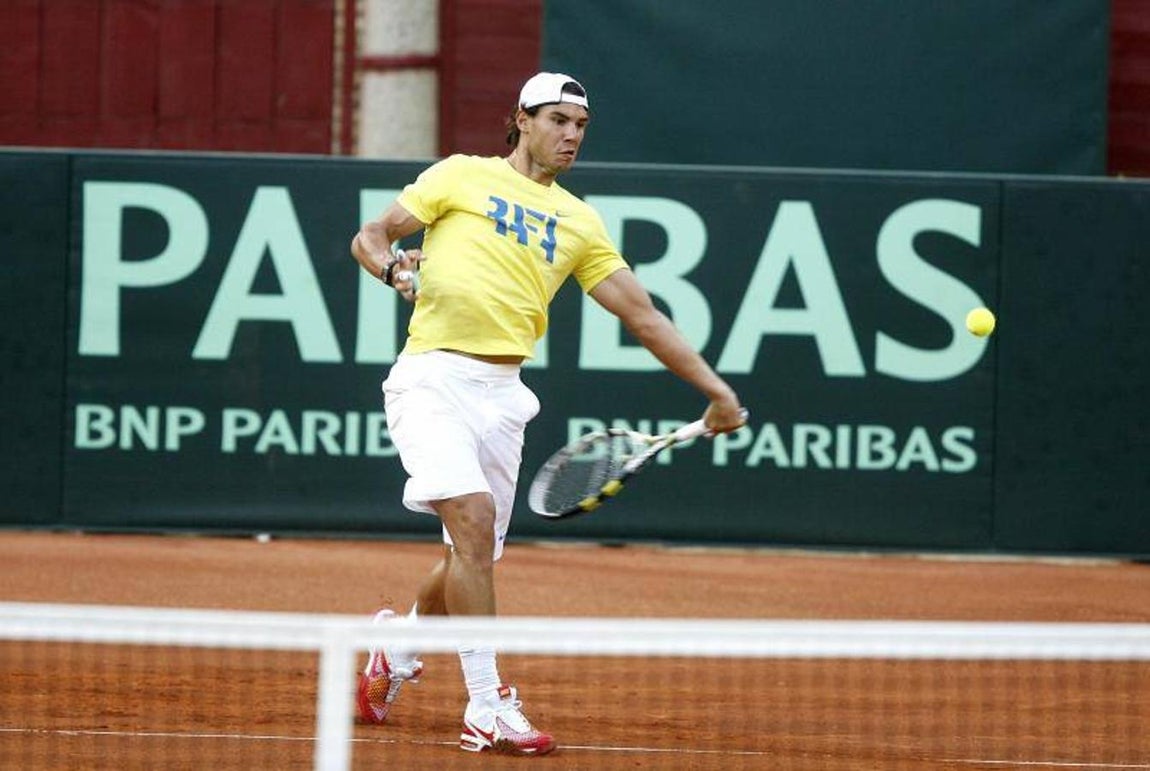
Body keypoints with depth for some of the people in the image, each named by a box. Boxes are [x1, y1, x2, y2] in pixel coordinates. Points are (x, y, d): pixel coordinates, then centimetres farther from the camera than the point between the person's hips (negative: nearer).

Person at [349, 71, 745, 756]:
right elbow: (370, 236, 8)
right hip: (434, 377, -5)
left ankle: (398, 651, 40)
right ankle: (488, 707, -21)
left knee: (473, 557, 9)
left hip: (501, 392, 5)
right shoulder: (462, 176, 7)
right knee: (474, 520, -22)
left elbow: (642, 313, 17)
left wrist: (715, 388, 13)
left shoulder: (578, 222, 18)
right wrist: (395, 268, -15)